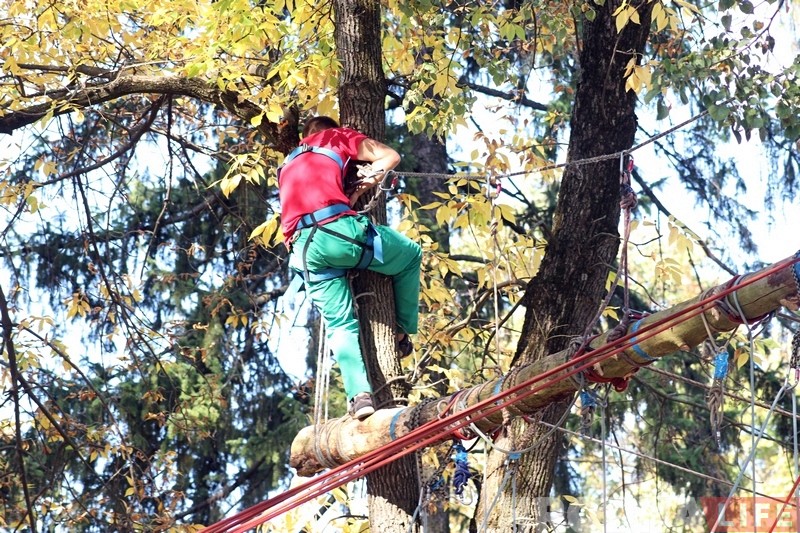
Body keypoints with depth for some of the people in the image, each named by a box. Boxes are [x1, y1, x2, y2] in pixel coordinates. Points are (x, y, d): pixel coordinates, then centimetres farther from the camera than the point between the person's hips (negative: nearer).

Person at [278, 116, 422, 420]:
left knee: (340, 325, 7)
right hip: (337, 230, -4)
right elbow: (390, 156, 22)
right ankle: (403, 332, 24)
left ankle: (359, 394, -12)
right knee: (411, 255, 21)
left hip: (303, 248, 4)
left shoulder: (288, 166, 37)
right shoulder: (337, 137, 23)